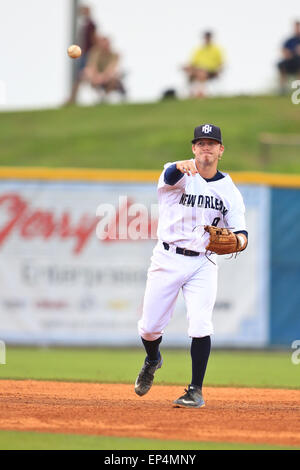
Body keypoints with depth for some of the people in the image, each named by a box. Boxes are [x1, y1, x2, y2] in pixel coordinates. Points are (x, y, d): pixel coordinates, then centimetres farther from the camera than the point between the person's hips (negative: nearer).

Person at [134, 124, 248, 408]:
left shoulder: (229, 190, 5)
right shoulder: (180, 176, -4)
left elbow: (241, 233, -2)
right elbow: (171, 176, -30)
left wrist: (237, 241, -27)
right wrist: (182, 167, -55)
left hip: (203, 264, 1)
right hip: (168, 259, -1)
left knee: (200, 326, -17)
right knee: (149, 328, 3)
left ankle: (196, 391, -6)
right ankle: (153, 360, 38)